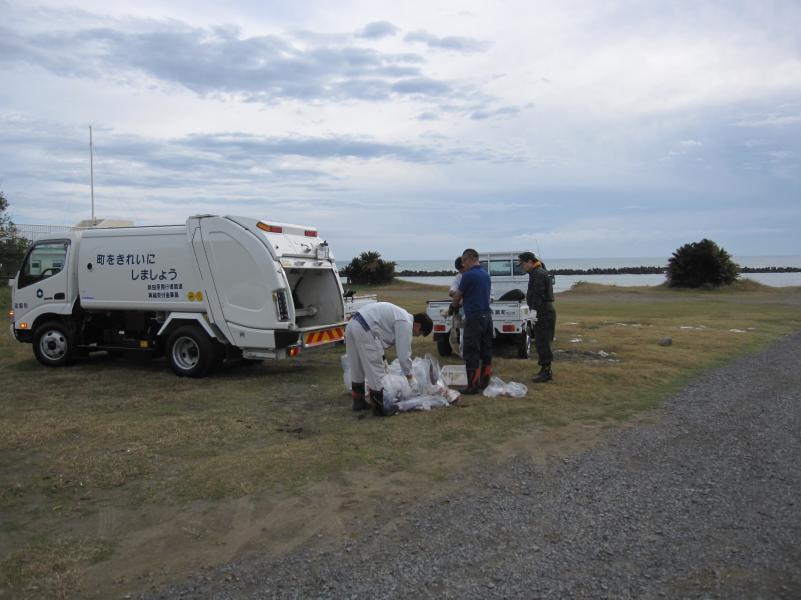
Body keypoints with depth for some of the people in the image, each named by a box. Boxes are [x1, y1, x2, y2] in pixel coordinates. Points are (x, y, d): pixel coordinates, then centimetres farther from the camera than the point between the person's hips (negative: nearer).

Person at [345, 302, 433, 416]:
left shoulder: (402, 317, 21)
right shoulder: (406, 324, -8)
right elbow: (404, 353, -8)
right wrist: (408, 373, 8)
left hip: (352, 324, 11)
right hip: (364, 330, -11)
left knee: (357, 368, 22)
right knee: (375, 370, 1)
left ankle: (358, 401, 36)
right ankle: (379, 407, 11)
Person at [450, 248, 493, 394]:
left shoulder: (468, 275, -12)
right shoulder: (485, 274, 13)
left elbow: (458, 296, -1)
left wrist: (452, 307, 19)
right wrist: (460, 304, 25)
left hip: (474, 317, -8)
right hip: (487, 316, 8)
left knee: (471, 354, -4)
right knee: (486, 352, 12)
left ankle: (473, 386, -3)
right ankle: (485, 383, 17)